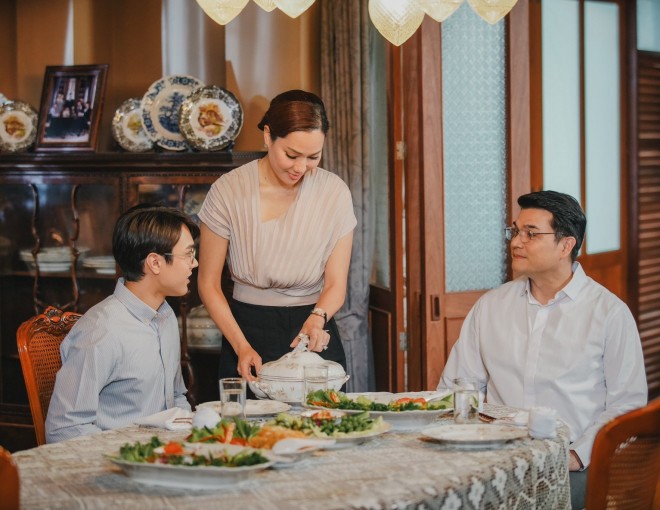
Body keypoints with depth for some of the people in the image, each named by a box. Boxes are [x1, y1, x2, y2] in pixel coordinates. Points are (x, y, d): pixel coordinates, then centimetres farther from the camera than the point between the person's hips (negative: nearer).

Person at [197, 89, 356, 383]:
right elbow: (208, 283, -5)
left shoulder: (334, 193, -6)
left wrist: (318, 317, -25)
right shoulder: (229, 191, -10)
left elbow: (336, 284, -3)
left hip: (314, 332, 1)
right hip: (248, 328, -1)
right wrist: (242, 346, -15)